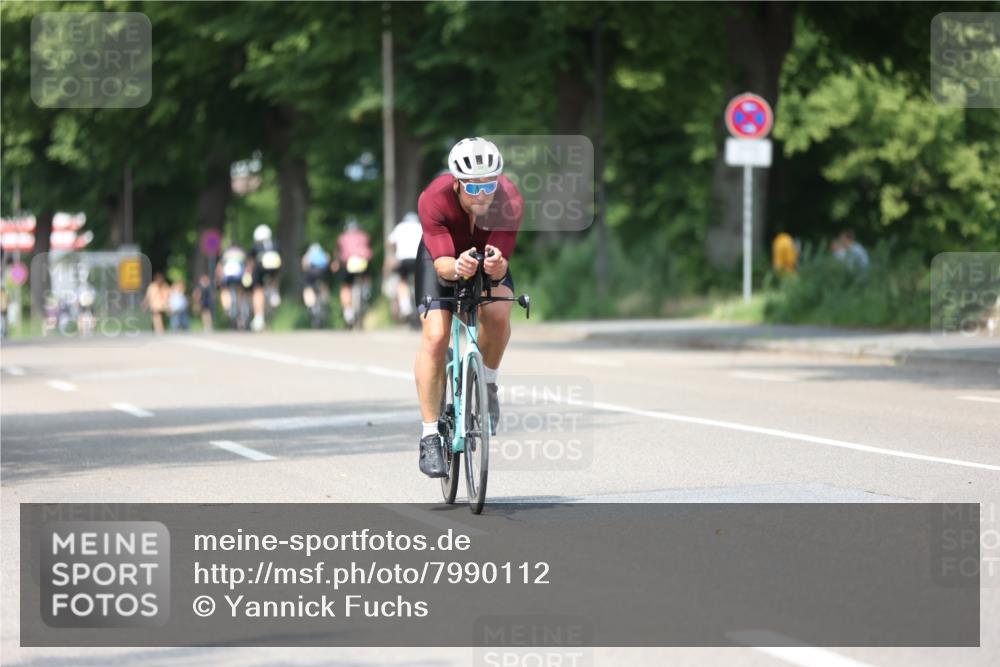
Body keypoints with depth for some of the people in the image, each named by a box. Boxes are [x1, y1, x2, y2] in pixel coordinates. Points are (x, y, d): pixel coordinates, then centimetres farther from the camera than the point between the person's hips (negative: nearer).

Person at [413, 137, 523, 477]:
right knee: (435, 337, -18)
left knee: (497, 314, -29)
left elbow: (503, 263, -35)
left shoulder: (510, 201, -33)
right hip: (442, 258, -1)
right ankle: (429, 436, -10)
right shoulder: (433, 200, -36)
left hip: (489, 258, 1)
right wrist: (457, 267, -62)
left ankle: (487, 384, 0)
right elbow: (442, 263, -39)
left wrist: (496, 265, -58)